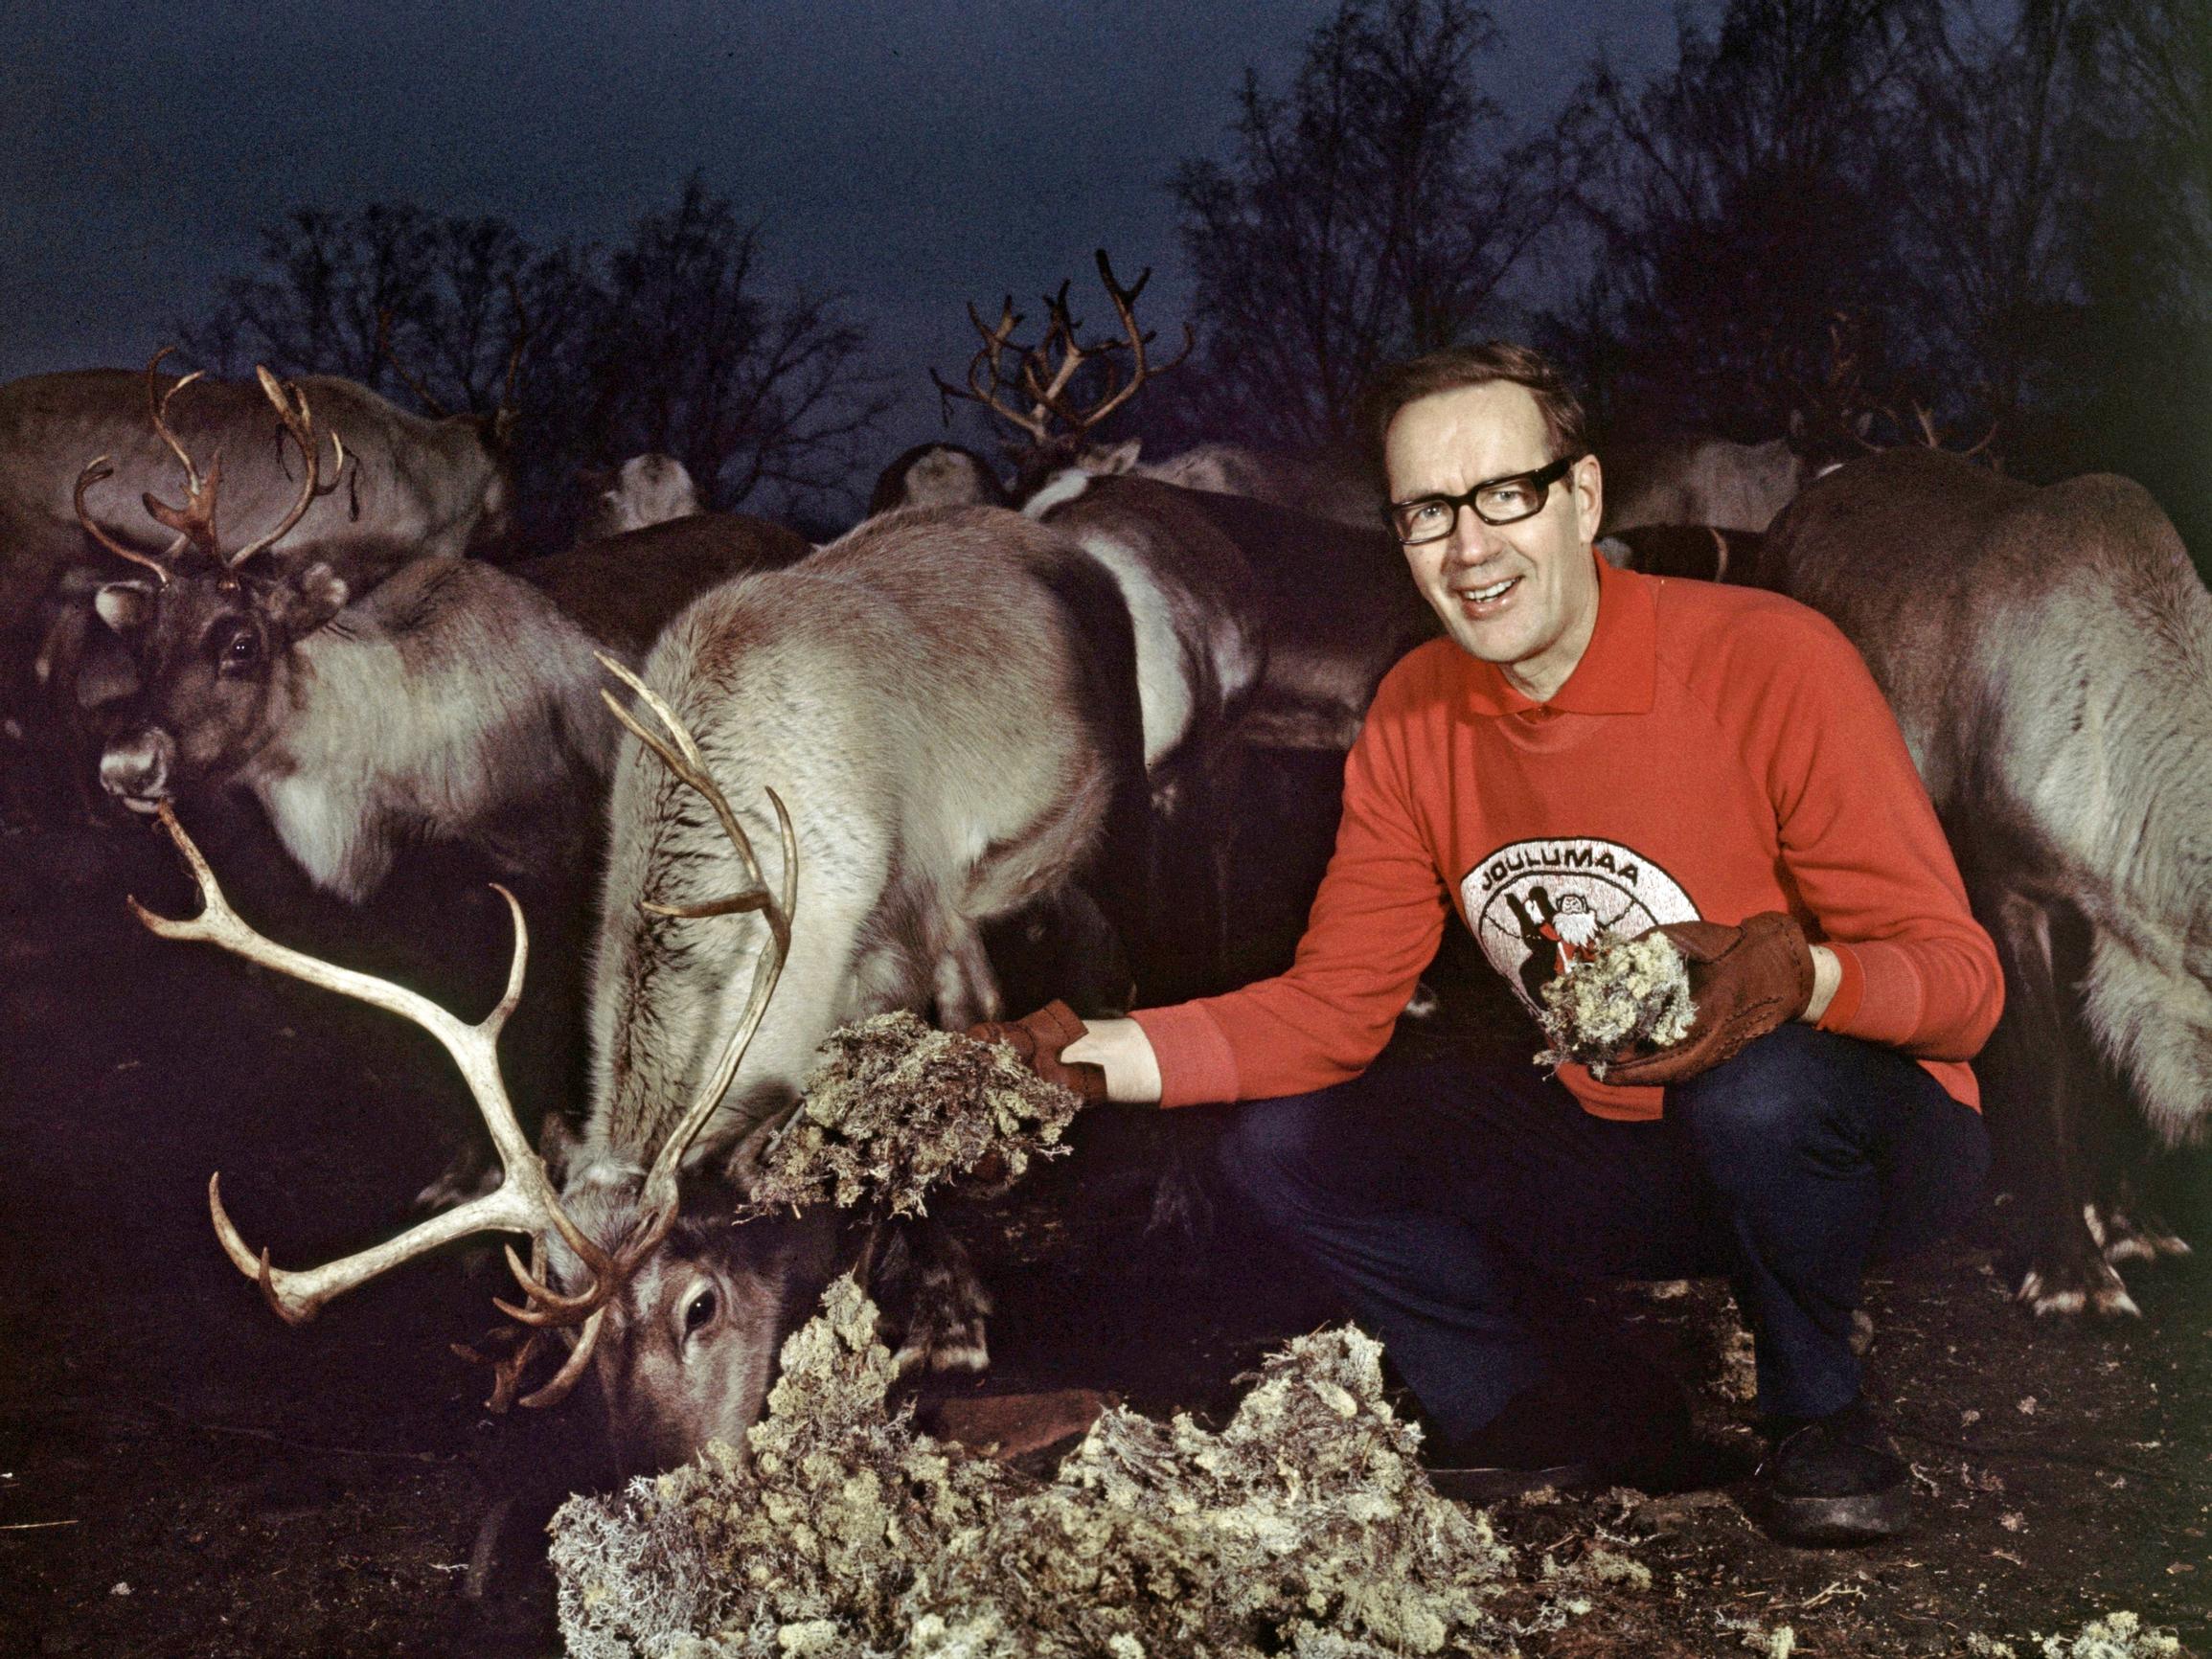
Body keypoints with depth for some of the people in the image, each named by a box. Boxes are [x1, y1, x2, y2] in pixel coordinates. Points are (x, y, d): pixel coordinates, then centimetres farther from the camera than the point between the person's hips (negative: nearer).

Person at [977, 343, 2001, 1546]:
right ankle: (1605, 1434, -1)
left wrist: (1797, 977, -43)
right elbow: (1329, 1007, 0)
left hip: (1868, 1152, -5)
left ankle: (1819, 1414, -8)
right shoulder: (1416, 718, -3)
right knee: (1280, 1148, -5)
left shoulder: (1768, 660, -21)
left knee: (1759, 1088, -39)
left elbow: (1960, 975, -21)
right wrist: (1097, 1057, -14)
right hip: (1621, 1160, 6)